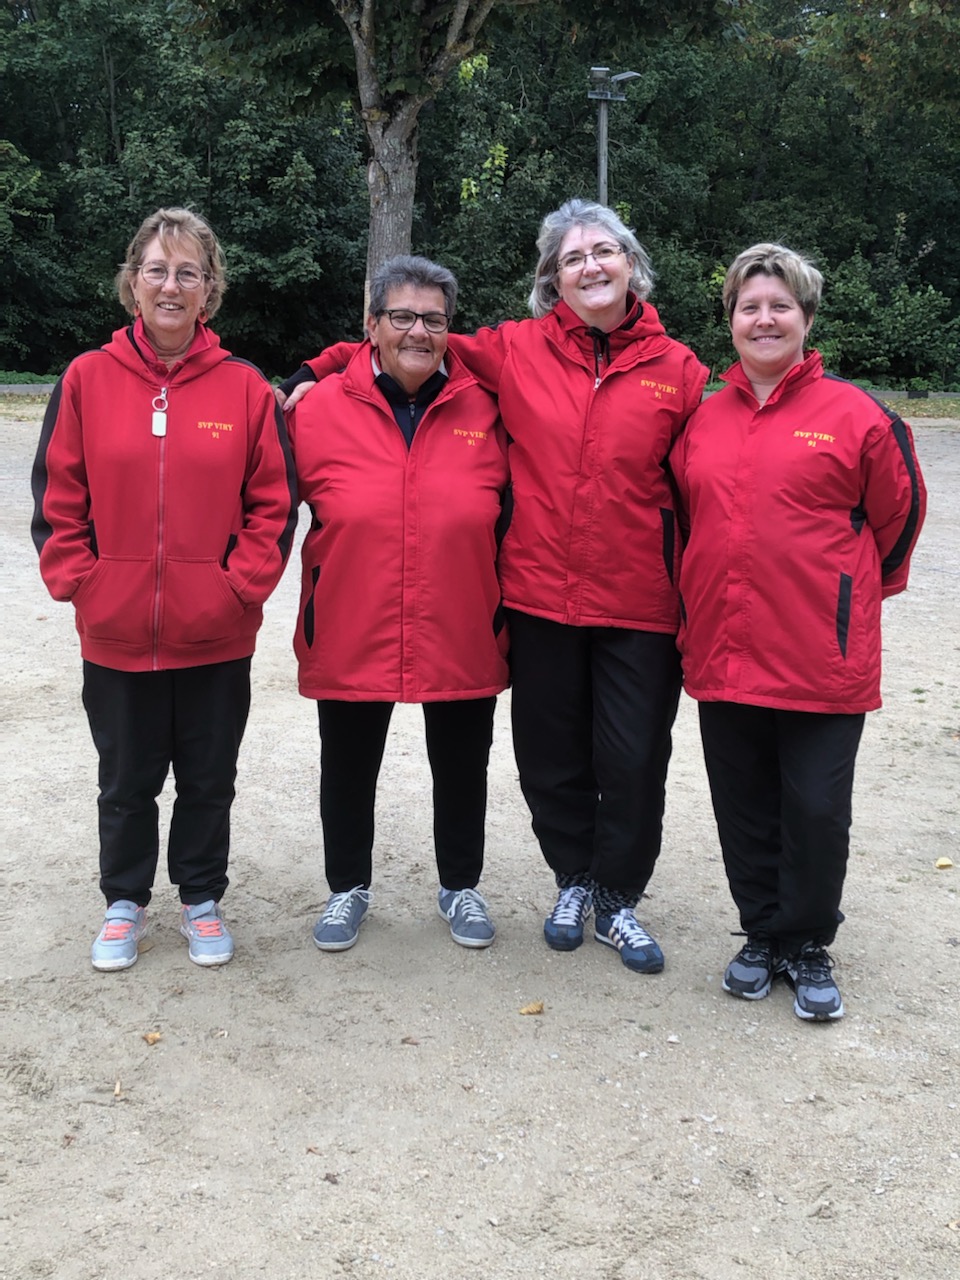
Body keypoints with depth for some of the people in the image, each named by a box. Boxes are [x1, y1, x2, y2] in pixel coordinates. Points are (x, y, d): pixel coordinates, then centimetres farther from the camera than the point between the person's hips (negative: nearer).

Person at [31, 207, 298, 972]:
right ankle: (125, 902, 36)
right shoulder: (88, 379, -3)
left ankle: (202, 900, 35)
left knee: (208, 780, 14)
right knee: (126, 782, 16)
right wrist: (80, 581, -7)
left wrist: (241, 585, -9)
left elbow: (274, 502, -1)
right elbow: (58, 499, 0)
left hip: (217, 636, 0)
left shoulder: (246, 387, -3)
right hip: (116, 635, 0)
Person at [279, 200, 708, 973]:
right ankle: (574, 882, 36)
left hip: (640, 605, -1)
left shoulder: (676, 368, 0)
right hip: (540, 596, 1)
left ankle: (618, 899, 28)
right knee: (551, 757, 12)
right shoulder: (516, 350, 1)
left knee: (633, 762, 6)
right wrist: (318, 372, 4)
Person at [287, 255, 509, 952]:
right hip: (350, 634, 0)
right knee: (348, 771, 15)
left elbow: (509, 512, 7)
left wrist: (501, 608, 5)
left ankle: (461, 884, 39)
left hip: (461, 636, 1)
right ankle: (349, 886, 38)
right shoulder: (321, 407, -6)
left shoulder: (484, 407, -3)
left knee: (462, 769, 17)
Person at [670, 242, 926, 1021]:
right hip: (723, 655, 4)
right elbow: (681, 514, 19)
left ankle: (809, 945, 24)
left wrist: (853, 594, 12)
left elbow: (898, 514, 5)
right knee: (744, 807, 13)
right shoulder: (704, 419, 7)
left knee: (816, 810, 3)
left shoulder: (853, 415, -5)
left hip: (823, 657, -4)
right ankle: (762, 934, 32)